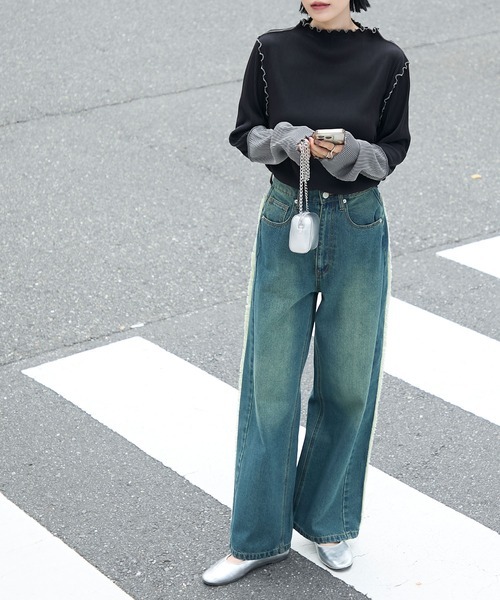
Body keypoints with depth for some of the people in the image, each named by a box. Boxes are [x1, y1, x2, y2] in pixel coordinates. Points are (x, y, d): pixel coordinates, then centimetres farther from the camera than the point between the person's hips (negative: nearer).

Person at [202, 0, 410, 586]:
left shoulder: (386, 61, -6)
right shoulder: (272, 51, -5)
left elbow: (392, 149, 1)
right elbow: (245, 133, 1)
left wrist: (352, 154, -21)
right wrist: (290, 141, -19)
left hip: (358, 229, 0)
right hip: (287, 223, 0)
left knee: (348, 384, 9)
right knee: (270, 383, 4)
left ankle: (326, 520, 30)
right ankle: (260, 536, 17)